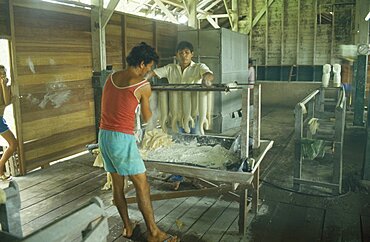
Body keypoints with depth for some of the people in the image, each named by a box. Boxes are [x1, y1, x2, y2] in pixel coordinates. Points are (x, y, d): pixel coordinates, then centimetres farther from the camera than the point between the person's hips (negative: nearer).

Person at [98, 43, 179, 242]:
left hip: (103, 134, 8)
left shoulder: (112, 77, 9)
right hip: (122, 138, -8)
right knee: (142, 185, 1)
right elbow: (146, 118, 4)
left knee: (117, 184, 15)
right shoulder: (143, 86, -9)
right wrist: (147, 100, 23)